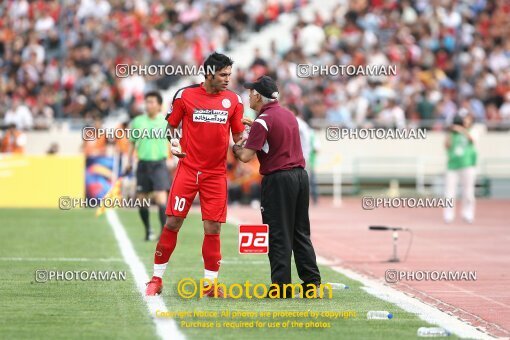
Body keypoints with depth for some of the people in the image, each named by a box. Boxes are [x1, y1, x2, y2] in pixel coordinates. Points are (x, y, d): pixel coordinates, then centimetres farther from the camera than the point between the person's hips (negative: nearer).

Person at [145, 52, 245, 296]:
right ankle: (157, 279, 9)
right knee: (173, 222, -2)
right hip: (188, 169, -1)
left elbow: (238, 135, 12)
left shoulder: (233, 100, 5)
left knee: (213, 228, -1)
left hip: (216, 173, 2)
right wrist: (173, 142, -8)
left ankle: (210, 284, 7)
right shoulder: (185, 95, -1)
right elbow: (171, 125, 11)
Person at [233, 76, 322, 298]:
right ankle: (312, 282, 13)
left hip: (278, 180, -7)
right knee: (301, 233, 13)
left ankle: (281, 288, -3)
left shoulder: (263, 121, -12)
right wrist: (254, 125, 32)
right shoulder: (288, 114, 12)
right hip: (301, 175, 7)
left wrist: (235, 148, 5)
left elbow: (246, 156, -15)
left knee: (279, 236, -3)